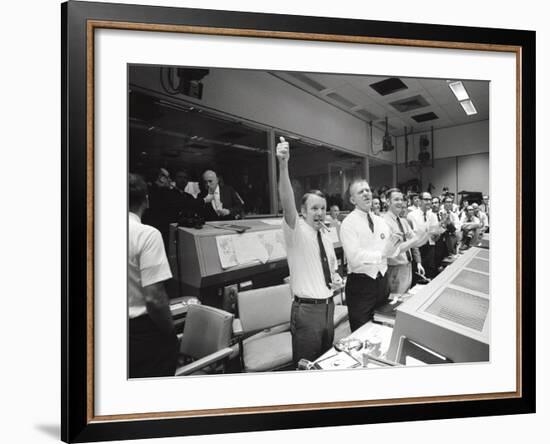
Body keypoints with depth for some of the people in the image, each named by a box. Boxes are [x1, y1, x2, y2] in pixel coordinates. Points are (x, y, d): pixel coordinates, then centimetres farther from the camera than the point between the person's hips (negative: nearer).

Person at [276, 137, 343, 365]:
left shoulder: (326, 238, 9)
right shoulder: (296, 232, -10)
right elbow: (287, 203, -30)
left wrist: (337, 280, -1)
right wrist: (283, 165, -44)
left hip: (328, 305, 6)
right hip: (306, 309, -6)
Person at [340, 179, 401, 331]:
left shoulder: (380, 221, 7)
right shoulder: (349, 223, -13)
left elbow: (390, 251, 4)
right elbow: (355, 258, -22)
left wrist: (394, 245, -16)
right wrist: (382, 253, -25)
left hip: (381, 281, 6)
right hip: (360, 284, -6)